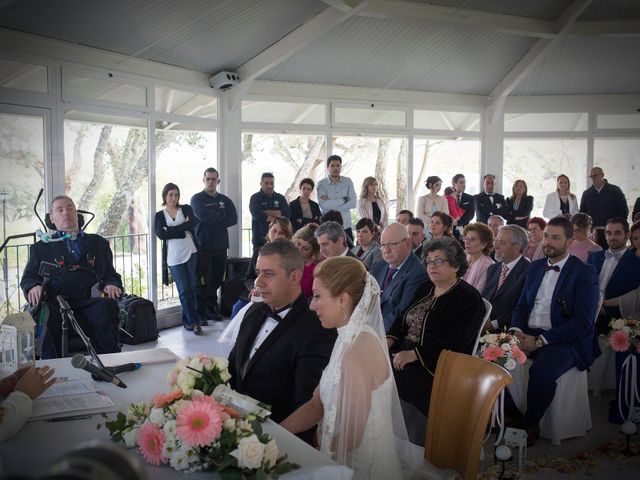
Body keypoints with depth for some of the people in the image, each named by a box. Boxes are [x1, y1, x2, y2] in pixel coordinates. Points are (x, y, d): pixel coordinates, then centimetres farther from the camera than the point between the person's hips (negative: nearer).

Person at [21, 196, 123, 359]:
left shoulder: (98, 243, 28)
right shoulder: (41, 247, 26)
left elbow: (110, 274, 24)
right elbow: (28, 278, 19)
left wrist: (111, 285, -1)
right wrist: (34, 286, -7)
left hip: (90, 300, 0)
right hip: (56, 301, 0)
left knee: (107, 309, -35)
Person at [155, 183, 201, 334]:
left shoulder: (186, 209, 10)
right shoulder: (159, 215, 9)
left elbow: (194, 223, -10)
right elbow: (161, 234, -8)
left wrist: (172, 230, -11)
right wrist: (183, 228, -8)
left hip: (191, 253, 1)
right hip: (174, 257, -1)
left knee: (192, 288, 2)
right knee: (184, 290, -5)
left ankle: (187, 321, 13)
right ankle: (194, 321, -1)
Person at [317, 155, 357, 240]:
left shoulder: (348, 181, 5)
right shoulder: (321, 184, -2)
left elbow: (353, 203, -5)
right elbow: (323, 205, -15)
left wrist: (331, 205, -11)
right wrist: (343, 200, -9)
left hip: (345, 225, 2)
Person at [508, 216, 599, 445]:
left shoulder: (585, 273, -5)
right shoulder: (535, 267, 15)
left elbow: (583, 322, -14)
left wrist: (540, 341, -19)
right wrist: (516, 330, -6)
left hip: (565, 341, -6)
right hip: (528, 335, 6)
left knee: (540, 372, -35)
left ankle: (529, 423, -9)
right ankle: (511, 413, -3)